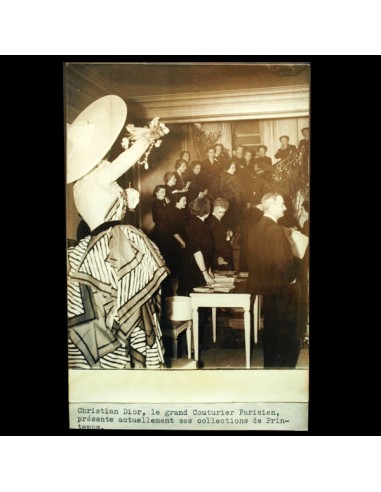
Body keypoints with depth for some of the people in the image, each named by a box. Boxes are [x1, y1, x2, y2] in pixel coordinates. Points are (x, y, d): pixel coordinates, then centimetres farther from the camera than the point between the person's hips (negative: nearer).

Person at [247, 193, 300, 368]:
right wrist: (292, 277, -6)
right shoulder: (276, 230, -18)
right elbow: (283, 261, -22)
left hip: (263, 287, 9)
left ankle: (270, 365, 26)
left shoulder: (254, 230, 6)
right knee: (288, 336, 2)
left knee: (271, 330, 18)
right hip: (281, 288, -8)